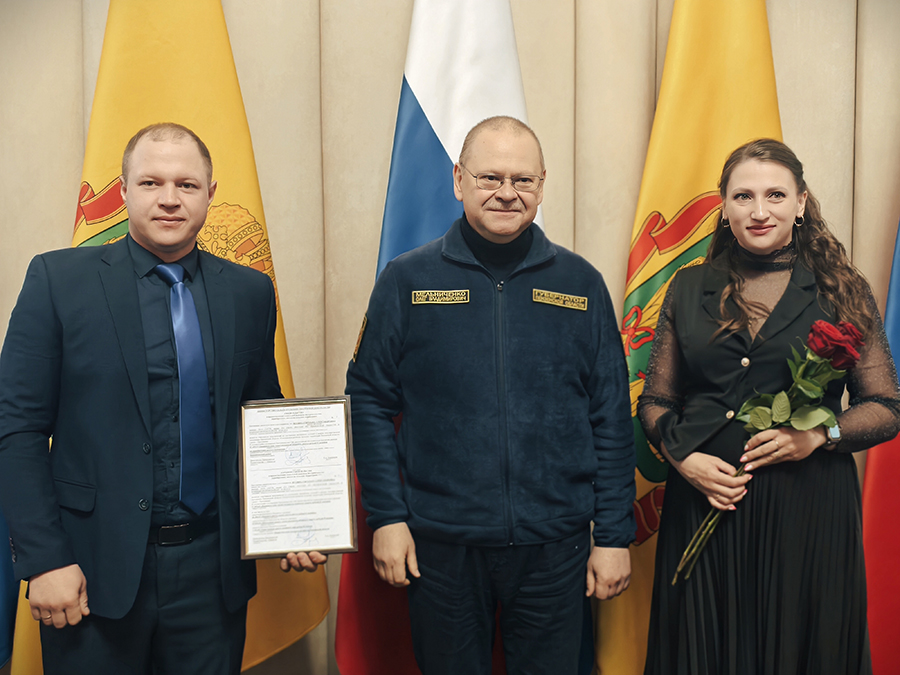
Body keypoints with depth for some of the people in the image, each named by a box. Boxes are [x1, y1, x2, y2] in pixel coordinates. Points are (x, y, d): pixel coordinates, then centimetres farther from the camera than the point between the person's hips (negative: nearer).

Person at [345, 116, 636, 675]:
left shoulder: (581, 283, 2)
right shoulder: (407, 281, -1)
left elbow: (612, 417, 3)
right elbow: (371, 401, 0)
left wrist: (615, 535, 1)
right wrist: (387, 517, -5)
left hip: (554, 545, 1)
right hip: (439, 544, 0)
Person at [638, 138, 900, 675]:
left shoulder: (842, 291, 2)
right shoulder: (690, 289, 6)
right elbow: (655, 401, 9)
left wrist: (820, 434, -14)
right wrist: (685, 459, -8)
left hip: (809, 507, -1)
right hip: (703, 502, 1)